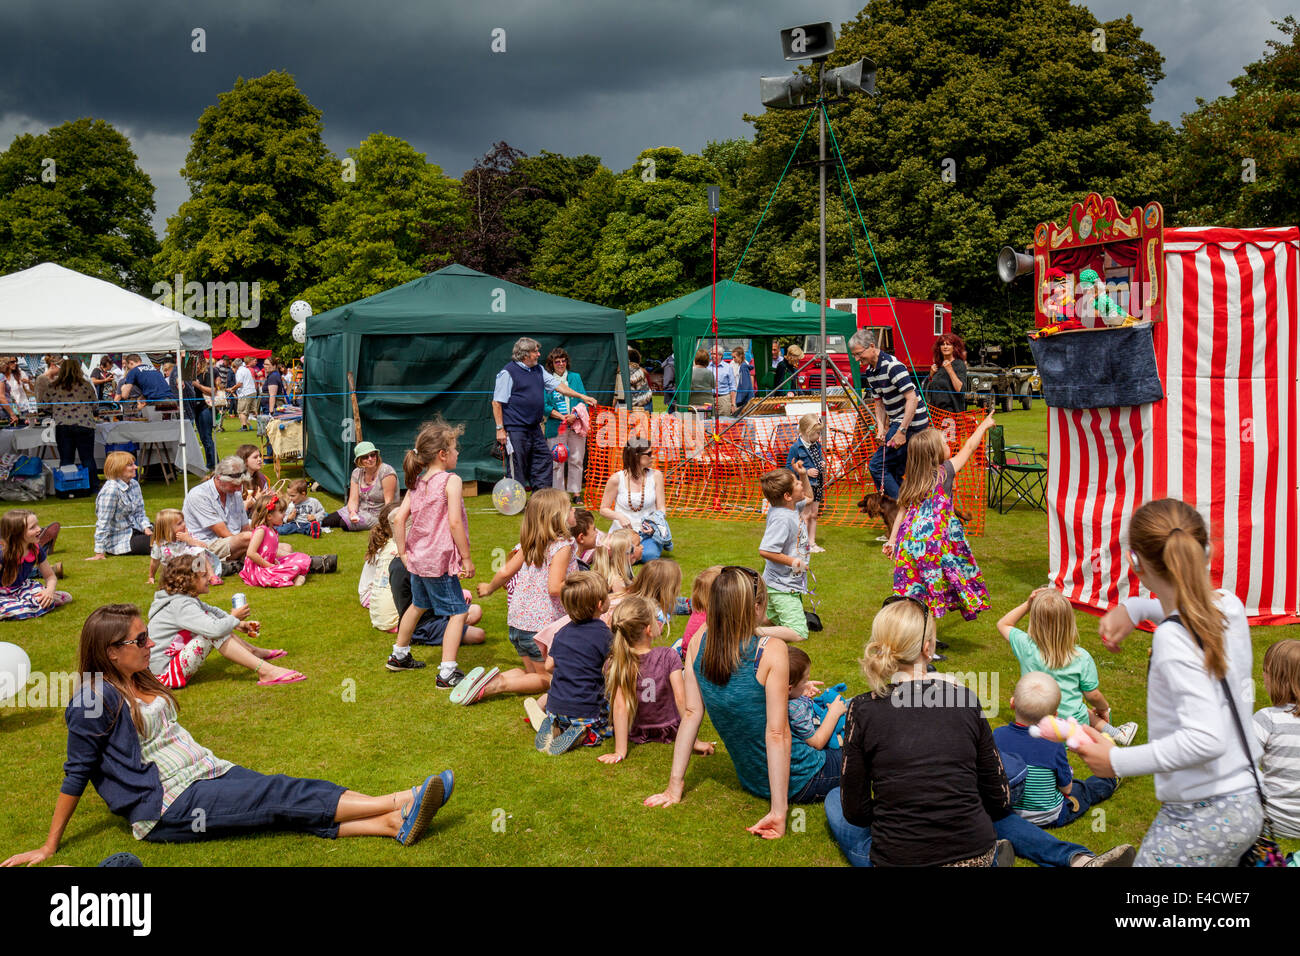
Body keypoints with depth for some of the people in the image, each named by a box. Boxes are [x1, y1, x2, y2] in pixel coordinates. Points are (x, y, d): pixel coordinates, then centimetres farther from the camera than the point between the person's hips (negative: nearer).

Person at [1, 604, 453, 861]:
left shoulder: (140, 682, 13)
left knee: (298, 799, -12)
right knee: (283, 796, -18)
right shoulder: (96, 700, -13)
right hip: (168, 807, -8)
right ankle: (400, 801, -23)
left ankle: (395, 821, -27)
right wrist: (49, 848, -6)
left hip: (204, 773, 8)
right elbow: (77, 774, -10)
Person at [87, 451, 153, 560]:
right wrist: (99, 553, -21)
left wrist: (146, 529, -9)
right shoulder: (111, 489, -22)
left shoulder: (134, 484, 3)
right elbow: (103, 522, -22)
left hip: (135, 529, 9)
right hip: (118, 541, -9)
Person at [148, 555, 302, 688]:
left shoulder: (186, 599, 7)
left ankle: (254, 651, 14)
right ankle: (264, 671, -29)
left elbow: (212, 611, 22)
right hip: (164, 673, -10)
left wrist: (239, 625, 9)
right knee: (214, 633, -24)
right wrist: (234, 618, -14)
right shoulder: (181, 606, -23)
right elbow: (215, 629, -34)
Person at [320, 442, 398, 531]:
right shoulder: (357, 473, 2)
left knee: (345, 523, -24)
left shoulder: (386, 472, -16)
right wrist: (353, 512, -25)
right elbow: (353, 500, -3)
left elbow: (388, 502, -20)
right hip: (361, 509, 5)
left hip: (378, 514, -5)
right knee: (326, 521, -13)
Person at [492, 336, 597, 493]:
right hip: (516, 430, -8)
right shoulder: (507, 373, -9)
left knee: (544, 459, 9)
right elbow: (497, 402, -10)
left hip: (535, 428, 8)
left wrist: (582, 397, 14)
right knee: (517, 468, -4)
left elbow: (557, 385, 19)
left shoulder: (538, 370, 14)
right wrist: (500, 429, -14)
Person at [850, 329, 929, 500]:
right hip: (898, 422, 9)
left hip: (910, 423, -9)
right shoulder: (869, 372, 9)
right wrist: (881, 428, 2)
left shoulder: (893, 366, -19)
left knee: (877, 465, -13)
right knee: (893, 473, 11)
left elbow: (912, 399, -22)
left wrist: (902, 431, -24)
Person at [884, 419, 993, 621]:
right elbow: (969, 447, 13)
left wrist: (892, 540, 17)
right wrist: (984, 426, 27)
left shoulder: (910, 481, 14)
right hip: (933, 541, -5)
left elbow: (901, 512, 14)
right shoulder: (944, 472, 2)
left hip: (908, 541, 5)